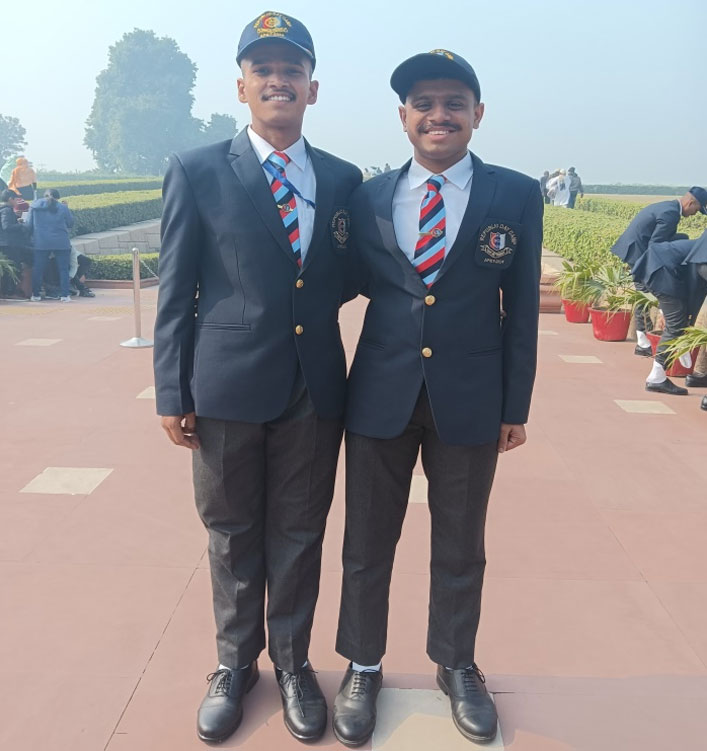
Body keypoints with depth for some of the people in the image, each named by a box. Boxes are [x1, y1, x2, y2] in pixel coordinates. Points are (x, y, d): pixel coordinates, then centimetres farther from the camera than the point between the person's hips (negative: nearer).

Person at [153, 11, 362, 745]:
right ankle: (235, 661, 37)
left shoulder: (343, 179, 7)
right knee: (232, 534, 14)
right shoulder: (196, 172, -2)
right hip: (226, 385, -2)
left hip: (315, 387, 2)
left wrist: (356, 269, -8)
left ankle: (292, 663, 37)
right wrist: (172, 394, -4)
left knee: (299, 535, 15)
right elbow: (175, 291, -2)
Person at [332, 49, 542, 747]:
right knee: (367, 543, 14)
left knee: (460, 547, 16)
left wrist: (515, 407, 0)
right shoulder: (368, 197, 2)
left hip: (469, 400, -1)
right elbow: (354, 282, 9)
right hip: (379, 394, 1)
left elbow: (522, 310, -1)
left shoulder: (517, 196, -2)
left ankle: (456, 665, 41)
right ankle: (362, 666, 37)